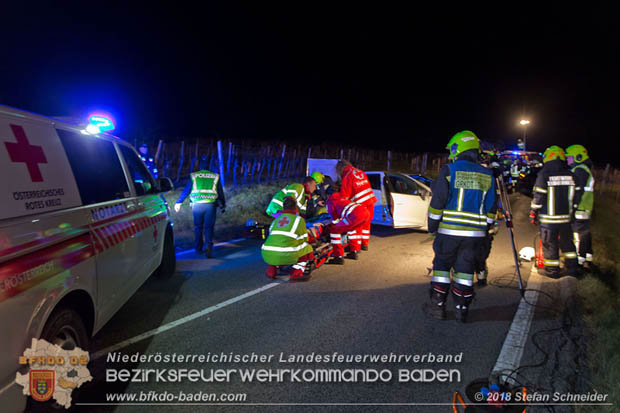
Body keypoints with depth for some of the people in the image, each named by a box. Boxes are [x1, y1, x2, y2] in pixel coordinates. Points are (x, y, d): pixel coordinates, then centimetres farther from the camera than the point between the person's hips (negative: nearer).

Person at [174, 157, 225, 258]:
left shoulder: (193, 176, 6)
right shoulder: (215, 177, 8)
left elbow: (186, 190, 7)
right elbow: (220, 192, 12)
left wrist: (178, 202, 16)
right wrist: (223, 205, 22)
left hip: (197, 205, 0)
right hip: (210, 205, 0)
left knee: (198, 227, 14)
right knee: (208, 227, 3)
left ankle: (198, 248, 21)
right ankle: (209, 246, -18)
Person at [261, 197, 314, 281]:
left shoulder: (275, 220, 22)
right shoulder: (299, 220, 9)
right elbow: (304, 239, 19)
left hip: (266, 255, 6)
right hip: (285, 257, -5)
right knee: (307, 248, 15)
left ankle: (271, 271, 19)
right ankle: (296, 274, 3)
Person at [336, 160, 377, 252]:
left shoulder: (347, 177, -7)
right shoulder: (360, 171, 15)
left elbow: (344, 195, -6)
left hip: (360, 203, -8)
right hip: (370, 201, 8)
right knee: (366, 223, 19)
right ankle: (365, 244, 28)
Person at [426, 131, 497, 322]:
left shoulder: (449, 170, -7)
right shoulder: (487, 175, 7)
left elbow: (438, 202, -8)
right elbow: (491, 207, 10)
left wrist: (432, 227, 1)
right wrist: (485, 229, 19)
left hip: (449, 230, -3)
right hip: (475, 233, 4)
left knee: (442, 265, 9)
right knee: (465, 268, 12)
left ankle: (438, 306, 14)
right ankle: (462, 309, 15)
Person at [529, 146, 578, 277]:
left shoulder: (544, 174, -13)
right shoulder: (570, 175, 3)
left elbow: (538, 197, -12)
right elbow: (574, 195, 10)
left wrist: (533, 212, -2)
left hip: (548, 218, -5)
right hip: (566, 217, 5)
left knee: (549, 244, 6)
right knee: (566, 242, 18)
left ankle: (552, 270, 15)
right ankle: (572, 268, 27)